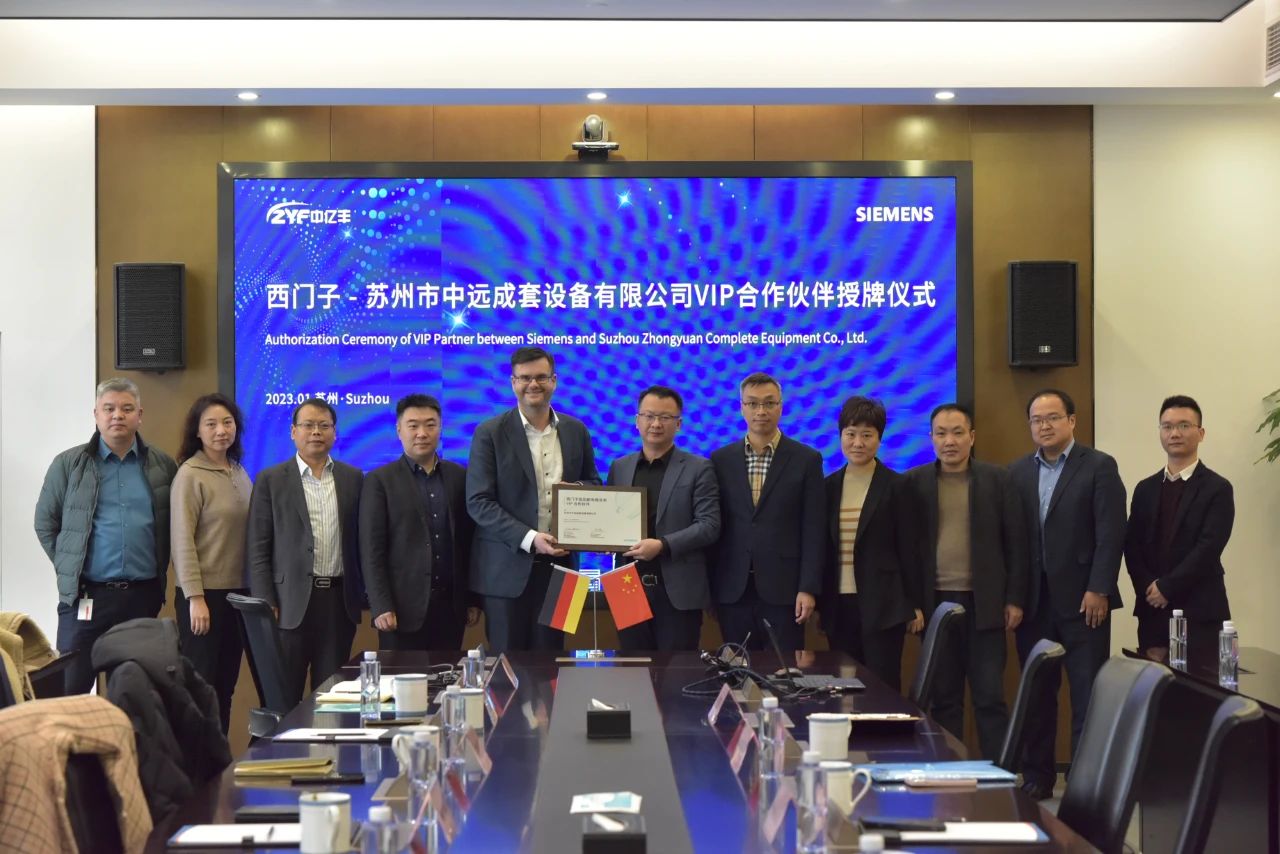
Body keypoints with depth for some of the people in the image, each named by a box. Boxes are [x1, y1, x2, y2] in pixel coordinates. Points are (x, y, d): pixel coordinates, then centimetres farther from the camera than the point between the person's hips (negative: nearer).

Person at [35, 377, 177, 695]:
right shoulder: (69, 464, 1)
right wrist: (70, 567, 1)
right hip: (85, 596, -2)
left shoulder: (164, 465, 6)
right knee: (70, 690, -1)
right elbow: (45, 523, 7)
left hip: (143, 596, 2)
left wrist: (159, 571, 5)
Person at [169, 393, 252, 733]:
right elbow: (182, 540, -12)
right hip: (205, 593, -6)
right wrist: (195, 597, -16)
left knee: (225, 686, 10)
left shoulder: (240, 473, 11)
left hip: (238, 591, 6)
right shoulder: (190, 475, -8)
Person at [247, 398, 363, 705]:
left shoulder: (353, 478, 10)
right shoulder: (271, 480, 2)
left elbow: (360, 541, 12)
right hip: (291, 602, -2)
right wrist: (265, 605, -7)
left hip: (339, 600, 3)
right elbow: (258, 549, -1)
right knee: (284, 697, 1)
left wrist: (362, 596, 6)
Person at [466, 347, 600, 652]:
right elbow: (478, 502, -8)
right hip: (508, 567, -3)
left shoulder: (575, 431, 8)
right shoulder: (490, 433, -3)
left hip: (558, 561, 3)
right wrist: (529, 539, -19)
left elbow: (594, 485, 18)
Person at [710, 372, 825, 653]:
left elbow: (813, 530, -2)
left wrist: (809, 588, -8)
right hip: (733, 589, 2)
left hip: (783, 588, -2)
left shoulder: (806, 460, 1)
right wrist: (709, 586, 5)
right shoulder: (721, 460, 7)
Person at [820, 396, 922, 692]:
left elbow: (907, 548, -2)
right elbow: (824, 548, 12)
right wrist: (819, 601, 9)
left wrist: (914, 604, -3)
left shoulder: (895, 486, -2)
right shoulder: (830, 486, 9)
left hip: (882, 605, -4)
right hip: (839, 604, 4)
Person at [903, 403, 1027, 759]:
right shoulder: (915, 482, 5)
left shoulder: (996, 479, 3)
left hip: (984, 604, -1)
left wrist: (1014, 599, -1)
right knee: (943, 699, 5)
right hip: (935, 603, 1)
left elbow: (1015, 541, 4)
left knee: (990, 697, 1)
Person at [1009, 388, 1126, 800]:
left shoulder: (1099, 467, -2)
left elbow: (1110, 534, -7)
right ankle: (1037, 776, 17)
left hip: (1082, 599, -4)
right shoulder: (1018, 471, 10)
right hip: (1034, 599, 4)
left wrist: (1098, 590, -14)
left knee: (1088, 694, -1)